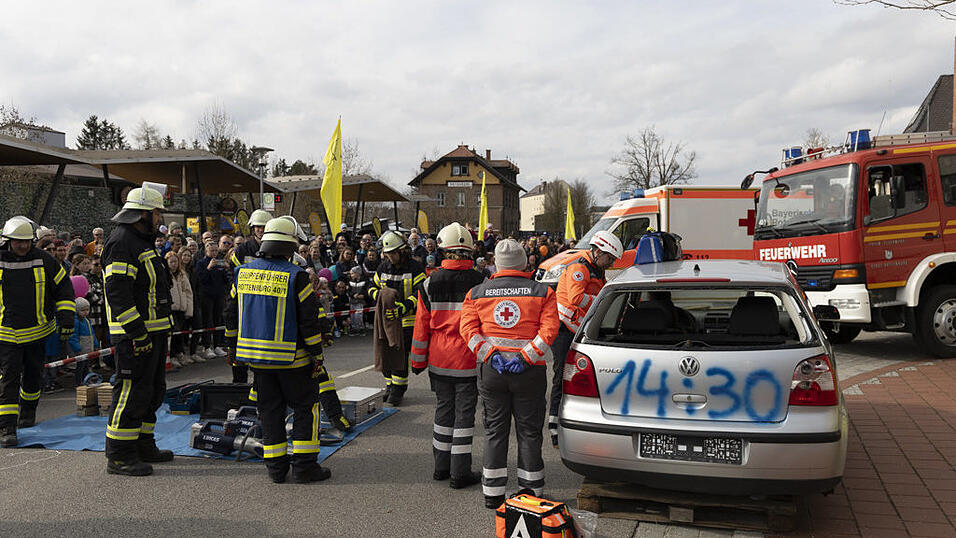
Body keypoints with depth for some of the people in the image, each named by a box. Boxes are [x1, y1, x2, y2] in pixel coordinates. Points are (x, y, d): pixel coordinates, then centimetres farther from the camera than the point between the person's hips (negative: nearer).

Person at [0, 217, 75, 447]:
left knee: (33, 375, 15)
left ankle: (28, 410, 40)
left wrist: (66, 320, -3)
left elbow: (65, 289, 3)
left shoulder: (44, 260, -4)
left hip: (37, 332, 1)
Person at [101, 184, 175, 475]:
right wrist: (137, 332, -25)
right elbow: (117, 291, -23)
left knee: (153, 390, 17)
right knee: (132, 391, -6)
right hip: (135, 334, -11)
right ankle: (119, 456, 2)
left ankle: (143, 446, 28)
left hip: (153, 332, 11)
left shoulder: (143, 242, 19)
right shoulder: (121, 243, -14)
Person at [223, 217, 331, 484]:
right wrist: (317, 355, -5)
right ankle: (304, 464, 7)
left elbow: (231, 314, 11)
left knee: (270, 408, 13)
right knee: (305, 405, 8)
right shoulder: (296, 276, -14)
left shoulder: (243, 272, 4)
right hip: (291, 357, -5)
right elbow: (309, 320, -14)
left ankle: (276, 466, 16)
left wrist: (233, 346, 23)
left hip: (257, 356, 5)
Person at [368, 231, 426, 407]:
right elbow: (372, 287, 15)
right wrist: (380, 297, -9)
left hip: (407, 320, -5)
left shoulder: (415, 268, -10)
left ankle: (398, 389, 6)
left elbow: (420, 294, -17)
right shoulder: (383, 267, 8)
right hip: (385, 319, 5)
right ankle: (390, 386, 26)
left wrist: (402, 308, -31)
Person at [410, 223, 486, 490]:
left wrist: (418, 360, 10)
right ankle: (460, 473, 9)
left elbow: (421, 325, 1)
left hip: (439, 358, 3)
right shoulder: (479, 282, -9)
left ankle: (442, 466, 26)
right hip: (469, 360, -3)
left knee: (444, 409, 16)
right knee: (464, 413, 4)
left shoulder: (430, 283, -3)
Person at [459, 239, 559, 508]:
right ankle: (531, 490, 17)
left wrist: (491, 354, -10)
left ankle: (493, 492, 17)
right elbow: (549, 329, -12)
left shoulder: (477, 292, 4)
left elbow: (468, 328, -5)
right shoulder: (543, 292, -1)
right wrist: (526, 356, -14)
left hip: (491, 369, 2)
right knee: (529, 430, 10)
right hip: (529, 372, -2)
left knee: (495, 430, 12)